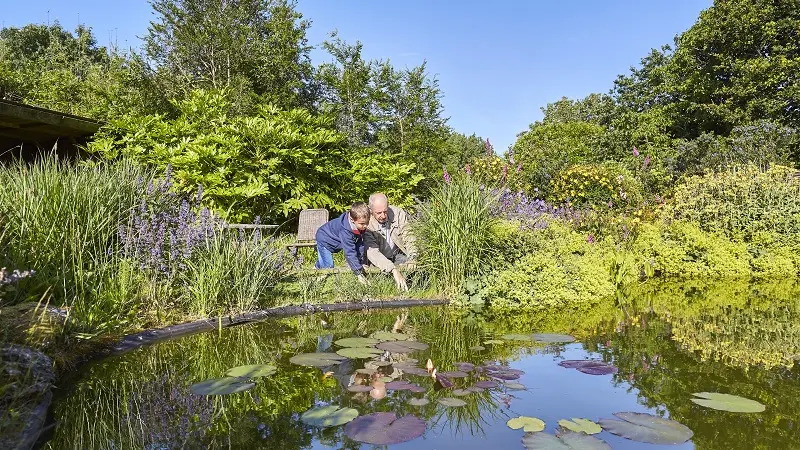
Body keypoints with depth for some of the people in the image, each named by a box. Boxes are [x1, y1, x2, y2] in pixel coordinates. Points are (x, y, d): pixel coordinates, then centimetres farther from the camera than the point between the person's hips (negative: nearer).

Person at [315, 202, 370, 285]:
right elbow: (349, 252, -46)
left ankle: (316, 267, 59)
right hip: (324, 240, -8)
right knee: (328, 266, -12)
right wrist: (359, 273, -45)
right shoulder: (345, 231, -47)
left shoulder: (362, 226, -25)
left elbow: (360, 244, -14)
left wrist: (362, 263, -14)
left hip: (336, 241, 8)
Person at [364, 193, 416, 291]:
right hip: (378, 260, -2)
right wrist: (394, 270, -46)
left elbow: (408, 237, -9)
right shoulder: (366, 224, -24)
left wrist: (413, 258, -26)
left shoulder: (399, 213, -15)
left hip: (397, 255, 2)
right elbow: (372, 252, -34)